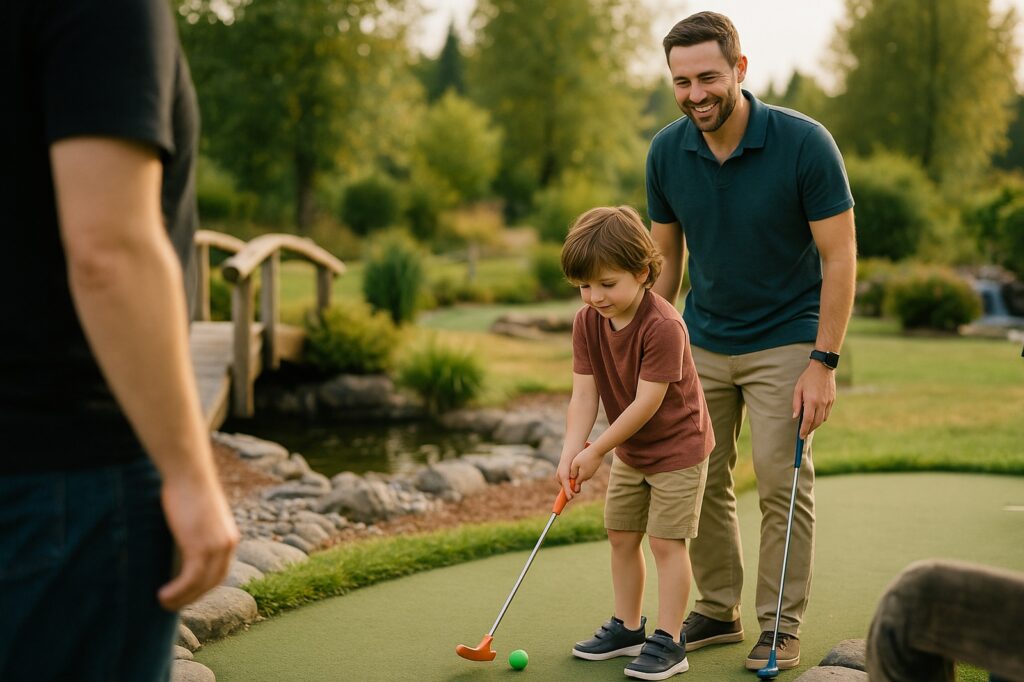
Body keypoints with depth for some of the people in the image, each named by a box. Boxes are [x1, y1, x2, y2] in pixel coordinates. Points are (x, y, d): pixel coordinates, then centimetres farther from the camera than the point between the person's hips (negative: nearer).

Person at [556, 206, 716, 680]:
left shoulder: (663, 326, -29)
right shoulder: (587, 322, -8)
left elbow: (646, 403, -27)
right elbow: (584, 393, -10)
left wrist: (597, 451, -21)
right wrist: (571, 454, -22)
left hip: (678, 447, -7)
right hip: (630, 450, 7)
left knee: (666, 542, -6)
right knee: (621, 535, 12)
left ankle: (667, 641, 3)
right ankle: (627, 627, 26)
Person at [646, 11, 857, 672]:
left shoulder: (805, 142, -19)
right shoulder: (666, 152, -6)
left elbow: (839, 255, -14)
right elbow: (666, 258, 5)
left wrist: (824, 362, -17)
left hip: (784, 342, -4)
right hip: (701, 341, 4)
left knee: (782, 484, -3)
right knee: (700, 481, 7)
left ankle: (782, 625, 12)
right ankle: (718, 611, 22)